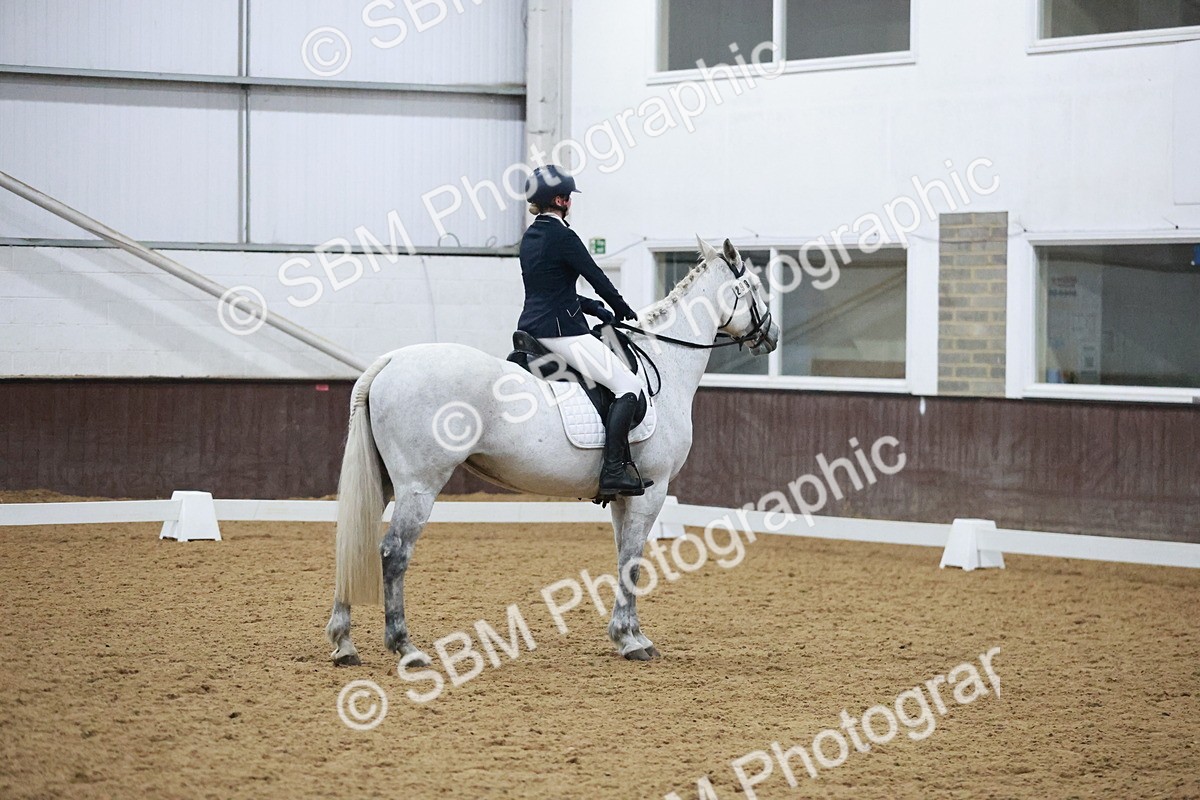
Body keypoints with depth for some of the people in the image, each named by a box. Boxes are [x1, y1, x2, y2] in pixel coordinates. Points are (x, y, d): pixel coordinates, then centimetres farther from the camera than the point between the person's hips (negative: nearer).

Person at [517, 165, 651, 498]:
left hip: (531, 329, 10)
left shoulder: (530, 237, 14)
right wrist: (623, 310, 10)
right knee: (629, 386, -8)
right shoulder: (562, 236, -14)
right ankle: (613, 470, -19)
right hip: (560, 330, -10)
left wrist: (598, 310, 17)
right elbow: (597, 277, -7)